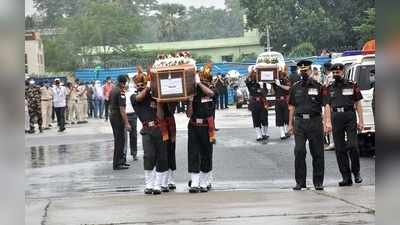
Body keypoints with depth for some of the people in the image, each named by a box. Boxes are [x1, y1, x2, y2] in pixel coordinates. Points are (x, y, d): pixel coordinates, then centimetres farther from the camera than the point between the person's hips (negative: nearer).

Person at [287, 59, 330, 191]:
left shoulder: (318, 87, 3)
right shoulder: (295, 88, 11)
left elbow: (325, 105, -1)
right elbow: (292, 107, 16)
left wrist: (328, 121, -12)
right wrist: (290, 124, 13)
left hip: (315, 121, -2)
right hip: (299, 122, 2)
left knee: (317, 153, 2)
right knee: (299, 152, -5)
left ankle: (318, 182, 10)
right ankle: (300, 182, 2)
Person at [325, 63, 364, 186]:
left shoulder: (352, 86, 5)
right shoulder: (330, 88, 12)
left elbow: (358, 104, 6)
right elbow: (328, 106, 11)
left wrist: (361, 121, 0)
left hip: (350, 117, -3)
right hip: (336, 118, 3)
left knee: (352, 146, -12)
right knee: (340, 149, 2)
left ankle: (356, 172, 7)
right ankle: (346, 177, 7)